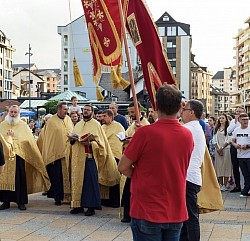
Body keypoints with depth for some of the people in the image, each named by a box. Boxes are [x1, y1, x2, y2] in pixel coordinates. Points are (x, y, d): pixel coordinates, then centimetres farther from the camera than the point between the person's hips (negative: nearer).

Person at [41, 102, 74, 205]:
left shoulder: (68, 119, 11)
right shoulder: (51, 121, -4)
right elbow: (47, 138, -3)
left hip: (67, 152, 4)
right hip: (55, 153, -4)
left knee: (67, 176, 6)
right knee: (57, 177, -1)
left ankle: (68, 196, 14)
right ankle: (57, 198, 7)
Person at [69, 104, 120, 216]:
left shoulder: (96, 125, 0)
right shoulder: (78, 125, 17)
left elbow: (100, 142, -5)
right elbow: (73, 140, 21)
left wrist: (90, 143, -21)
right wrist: (72, 139, -2)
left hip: (90, 157, -5)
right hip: (78, 158, 5)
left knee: (90, 182, -4)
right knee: (78, 181, 6)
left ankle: (91, 207, 2)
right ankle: (79, 205, 15)